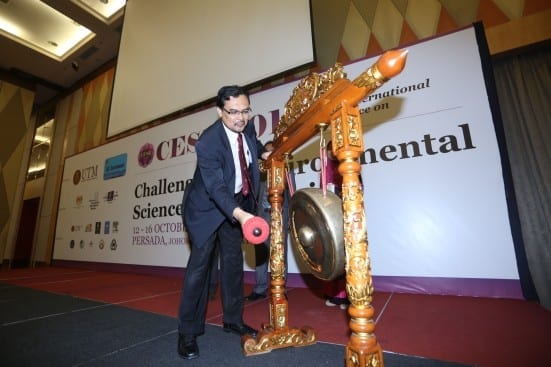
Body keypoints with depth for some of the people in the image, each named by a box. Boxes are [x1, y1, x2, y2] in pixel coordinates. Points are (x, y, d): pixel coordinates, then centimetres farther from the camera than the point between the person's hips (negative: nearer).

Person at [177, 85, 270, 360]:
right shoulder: (208, 142, -29)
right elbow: (216, 187, -37)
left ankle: (233, 320, 26)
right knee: (199, 264, -3)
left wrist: (264, 153, 2)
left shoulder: (247, 127, -9)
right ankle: (188, 332, 15)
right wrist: (240, 215, -51)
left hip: (236, 202, 6)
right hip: (207, 207, -6)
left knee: (233, 261, 10)